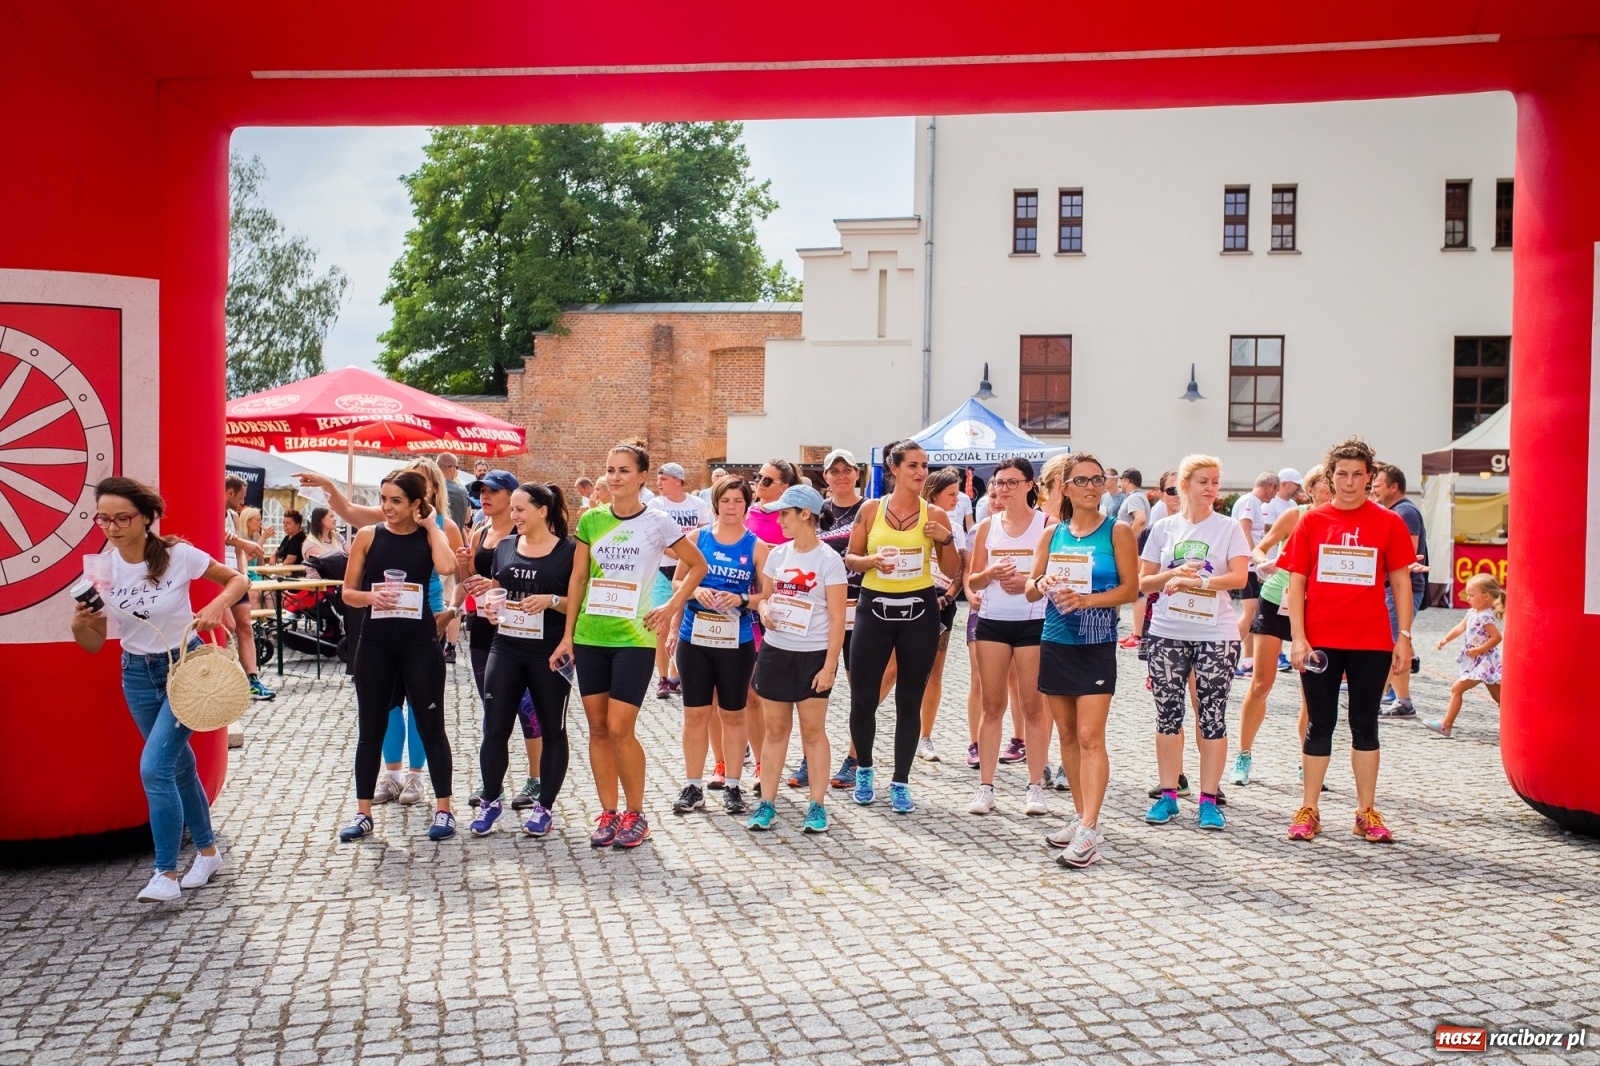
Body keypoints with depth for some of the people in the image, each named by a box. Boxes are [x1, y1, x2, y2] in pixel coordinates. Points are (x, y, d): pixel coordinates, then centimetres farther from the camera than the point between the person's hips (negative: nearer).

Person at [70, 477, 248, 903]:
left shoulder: (178, 555, -18)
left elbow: (238, 579, -6)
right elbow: (94, 644, -2)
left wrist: (217, 605, -25)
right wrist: (78, 625, -25)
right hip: (137, 675, 5)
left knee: (154, 768, -15)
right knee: (178, 764, 16)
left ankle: (166, 874, -4)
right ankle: (207, 851, 32)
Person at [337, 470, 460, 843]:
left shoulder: (430, 535, 0)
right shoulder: (368, 536, 3)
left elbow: (447, 566, -23)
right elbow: (348, 592, 6)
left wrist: (431, 523, -10)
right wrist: (369, 597, -16)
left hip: (420, 643, -2)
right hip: (375, 643, 2)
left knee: (431, 726, 5)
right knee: (370, 729, 8)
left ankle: (443, 809, 14)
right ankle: (363, 813, 18)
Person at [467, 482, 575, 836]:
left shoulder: (569, 551, -5)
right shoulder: (504, 546, 9)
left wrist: (552, 601, -21)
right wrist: (491, 604, -2)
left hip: (549, 654, -4)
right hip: (505, 650, 4)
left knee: (552, 730, 7)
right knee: (494, 727, 4)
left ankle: (544, 806, 18)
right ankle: (490, 800, 19)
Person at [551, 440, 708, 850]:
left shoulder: (657, 522, -4)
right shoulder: (591, 519, 5)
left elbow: (697, 565, 6)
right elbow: (578, 580, 7)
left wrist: (671, 606, -3)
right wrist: (567, 635, 4)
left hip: (634, 637, -4)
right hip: (590, 636, 4)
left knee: (619, 729, -7)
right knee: (597, 729, 7)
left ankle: (636, 815, 9)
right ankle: (608, 814, 18)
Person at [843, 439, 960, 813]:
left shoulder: (935, 516, 1)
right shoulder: (871, 509, 1)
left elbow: (952, 571, 5)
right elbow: (849, 559, 6)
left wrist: (946, 540, -12)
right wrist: (872, 561, -14)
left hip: (919, 610, 0)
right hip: (875, 608, 0)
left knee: (909, 701, 5)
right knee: (862, 696, 2)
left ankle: (900, 782, 17)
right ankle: (864, 770, 27)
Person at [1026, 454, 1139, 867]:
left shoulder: (1117, 531, -2)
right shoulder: (1052, 534, 8)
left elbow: (1131, 588, -7)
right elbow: (1030, 589, 9)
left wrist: (1087, 600, -20)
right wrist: (1042, 586, -14)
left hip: (1097, 646, -4)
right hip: (1055, 643, 4)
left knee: (1090, 736, -11)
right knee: (1067, 735, 10)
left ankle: (1089, 831, -12)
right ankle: (1081, 816, 22)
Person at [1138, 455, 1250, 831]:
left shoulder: (1229, 528, 2)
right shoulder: (1164, 528, 7)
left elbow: (1239, 576, -12)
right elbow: (1143, 582, 6)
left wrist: (1193, 581, -20)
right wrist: (1174, 574, -12)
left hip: (1216, 634, -2)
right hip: (1167, 634, 2)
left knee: (1213, 715, 1)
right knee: (1168, 713, 6)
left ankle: (1209, 799, 8)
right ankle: (1168, 795, 15)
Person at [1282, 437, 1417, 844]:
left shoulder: (1388, 523, 3)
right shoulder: (1312, 521, 3)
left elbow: (1401, 582, 6)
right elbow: (1296, 582, 2)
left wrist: (1404, 637, 0)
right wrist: (1297, 637, -5)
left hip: (1371, 642, 0)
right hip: (1320, 642, 0)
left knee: (1365, 726, 9)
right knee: (1320, 726, 7)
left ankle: (1367, 812, 17)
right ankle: (1308, 810, 14)